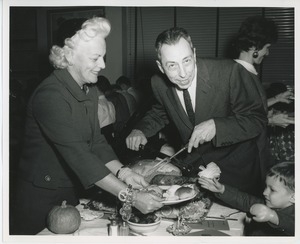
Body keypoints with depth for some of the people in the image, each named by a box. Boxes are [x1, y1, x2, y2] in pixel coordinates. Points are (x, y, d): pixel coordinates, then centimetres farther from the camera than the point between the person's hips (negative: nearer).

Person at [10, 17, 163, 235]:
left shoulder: (89, 91, 2)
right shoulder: (51, 95, -25)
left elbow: (96, 142, 1)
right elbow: (79, 156, -31)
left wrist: (122, 172, -16)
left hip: (71, 192, 7)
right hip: (40, 198, -7)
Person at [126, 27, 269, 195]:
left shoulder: (228, 72, -26)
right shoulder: (159, 83, -12)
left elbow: (258, 119, -20)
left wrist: (216, 126, -34)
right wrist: (140, 130, -10)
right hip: (192, 166, 3)